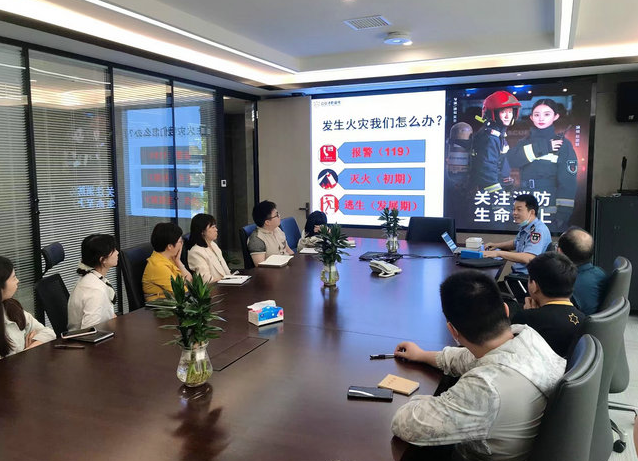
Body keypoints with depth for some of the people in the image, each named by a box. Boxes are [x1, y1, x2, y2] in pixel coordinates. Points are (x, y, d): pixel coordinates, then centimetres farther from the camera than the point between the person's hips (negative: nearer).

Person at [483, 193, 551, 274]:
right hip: (516, 272, 9)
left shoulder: (539, 230, -17)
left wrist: (498, 253, -26)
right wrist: (496, 245, 15)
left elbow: (528, 258, -29)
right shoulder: (525, 227, 12)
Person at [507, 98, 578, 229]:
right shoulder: (525, 143, 12)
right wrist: (540, 148, -16)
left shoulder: (563, 144, -1)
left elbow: (567, 182, -9)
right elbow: (511, 160, -11)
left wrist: (563, 212, -19)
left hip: (551, 210, -4)